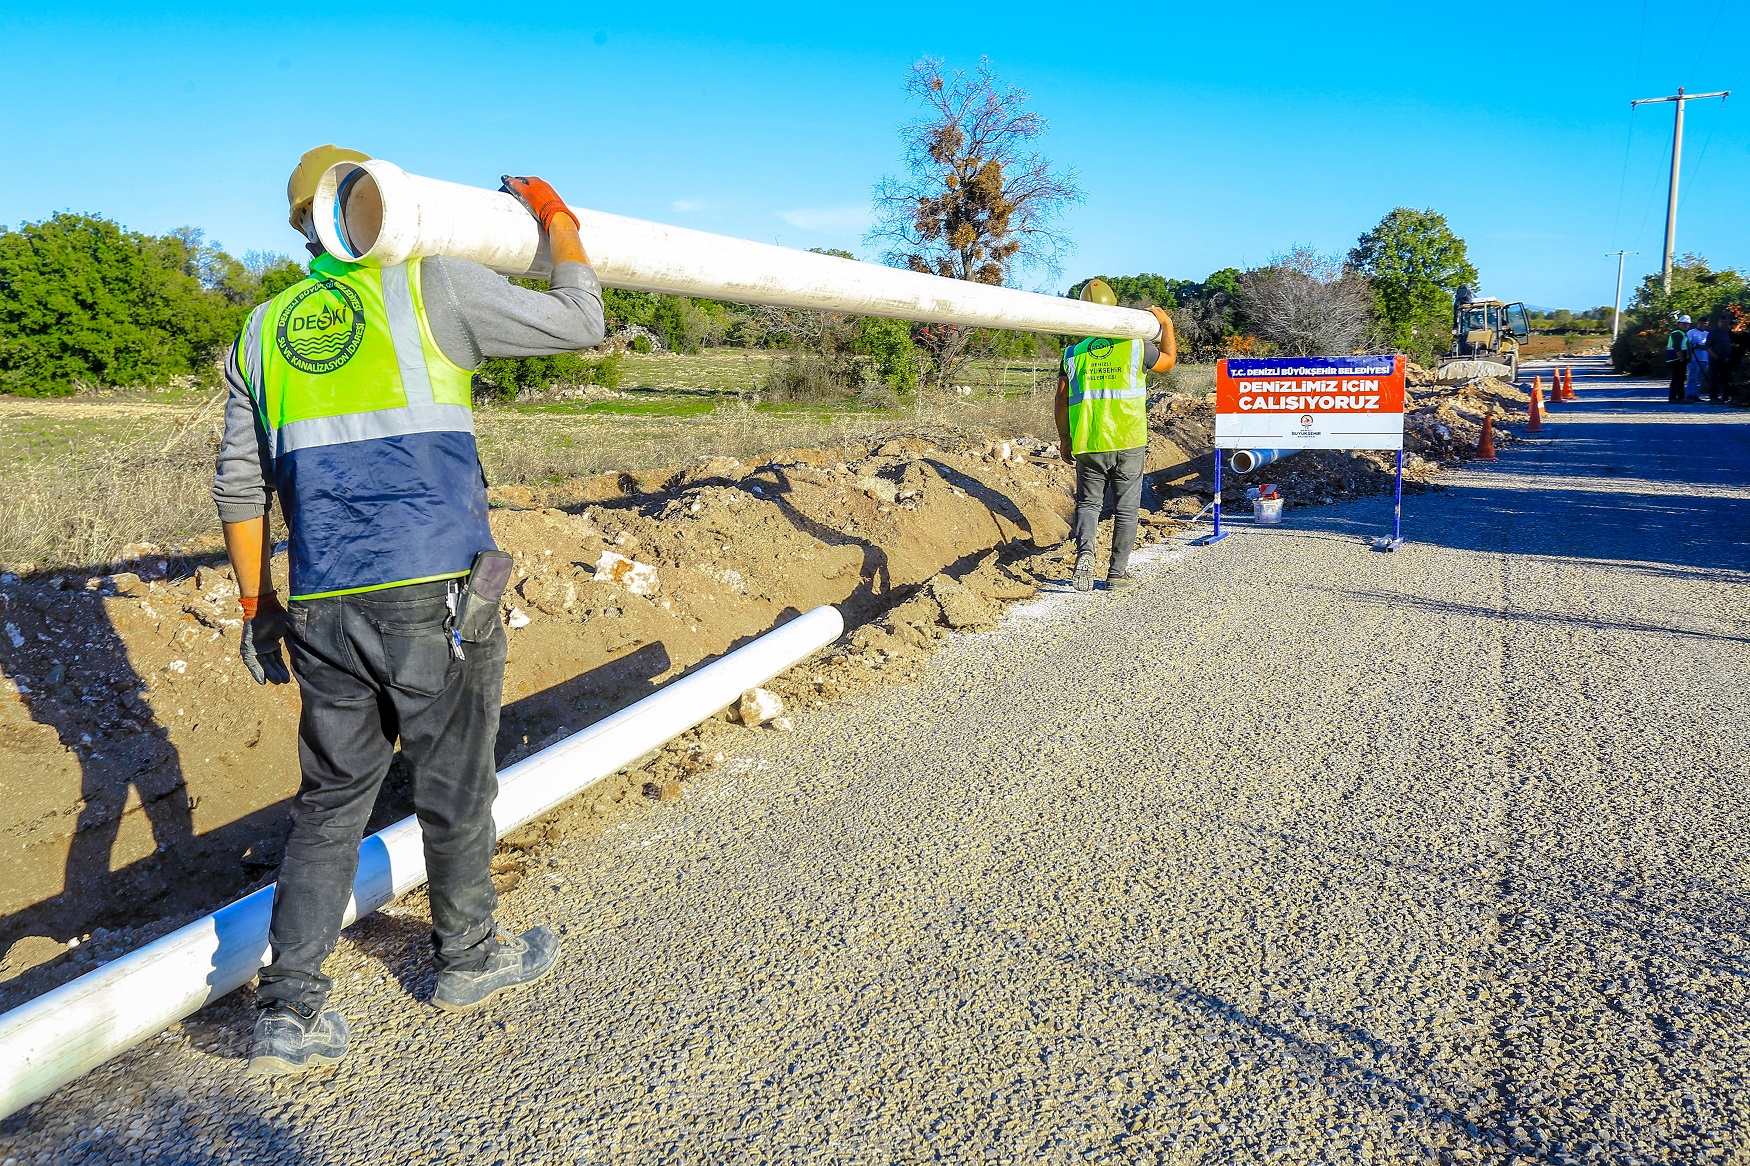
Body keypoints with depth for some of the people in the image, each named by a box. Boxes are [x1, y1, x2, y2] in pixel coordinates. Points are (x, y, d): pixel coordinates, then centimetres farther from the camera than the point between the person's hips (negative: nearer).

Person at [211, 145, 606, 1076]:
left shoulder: (262, 330, 15)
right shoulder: (432, 287, 0)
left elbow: (240, 485, 14)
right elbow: (577, 325, 7)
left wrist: (256, 605, 22)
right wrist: (556, 221, 21)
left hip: (325, 608, 4)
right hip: (437, 596, -4)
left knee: (331, 801, 15)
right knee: (454, 789, 13)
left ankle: (288, 1010, 14)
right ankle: (466, 957, 32)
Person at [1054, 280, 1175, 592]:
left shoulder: (1073, 353, 1)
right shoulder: (1135, 346, -2)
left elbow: (1062, 398, 4)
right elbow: (1168, 361, 18)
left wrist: (1063, 438, 16)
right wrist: (1167, 325, 32)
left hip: (1088, 445, 1)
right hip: (1129, 443, -1)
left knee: (1088, 503, 14)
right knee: (1125, 508, 9)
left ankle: (1084, 551, -12)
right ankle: (1117, 572, 13)